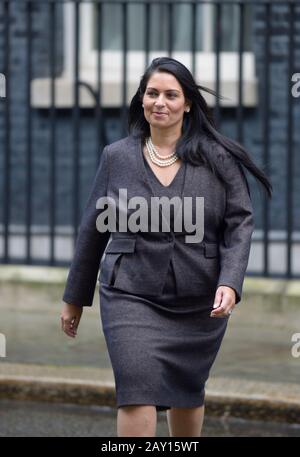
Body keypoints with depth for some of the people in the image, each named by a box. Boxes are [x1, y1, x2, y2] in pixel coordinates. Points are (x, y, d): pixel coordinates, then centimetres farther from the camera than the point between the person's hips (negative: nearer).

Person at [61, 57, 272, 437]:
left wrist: (230, 283, -18)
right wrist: (75, 298, 15)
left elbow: (240, 224, -3)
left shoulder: (219, 159, -1)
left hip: (200, 303, 1)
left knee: (188, 393, 16)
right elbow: (93, 230, 9)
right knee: (137, 396, -13)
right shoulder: (116, 157, 2)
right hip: (132, 298, -1)